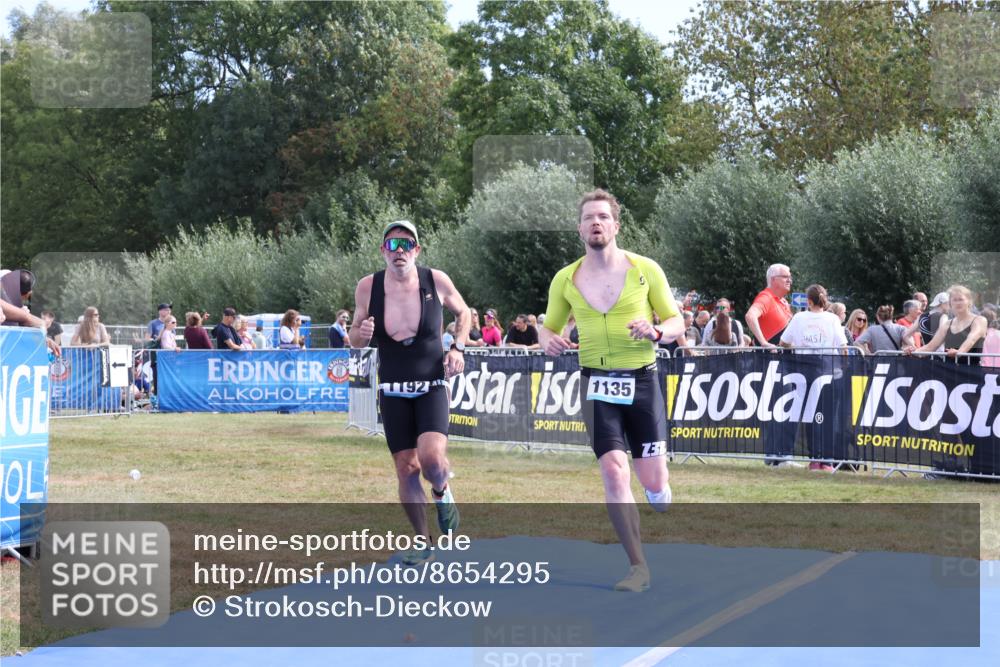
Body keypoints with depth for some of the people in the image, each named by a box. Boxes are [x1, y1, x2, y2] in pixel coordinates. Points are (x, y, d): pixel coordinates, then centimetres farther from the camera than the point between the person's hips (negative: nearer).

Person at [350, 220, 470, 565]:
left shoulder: (436, 281, -8)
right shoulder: (368, 287, -6)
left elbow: (462, 313, 12)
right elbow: (355, 339, 6)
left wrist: (458, 347, -4)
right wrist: (360, 334, -17)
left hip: (432, 386, -1)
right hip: (393, 391, 2)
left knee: (431, 457, -22)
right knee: (406, 468, 1)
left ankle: (442, 492, 14)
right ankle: (423, 542, 18)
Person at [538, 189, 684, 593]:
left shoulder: (645, 269, -2)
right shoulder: (565, 279, 4)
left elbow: (677, 322, 2)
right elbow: (548, 326, 15)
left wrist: (656, 331, -21)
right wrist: (548, 340, -9)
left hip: (642, 380, -1)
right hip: (597, 383, 1)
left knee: (653, 481, -2)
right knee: (613, 471, -14)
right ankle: (638, 568, -5)